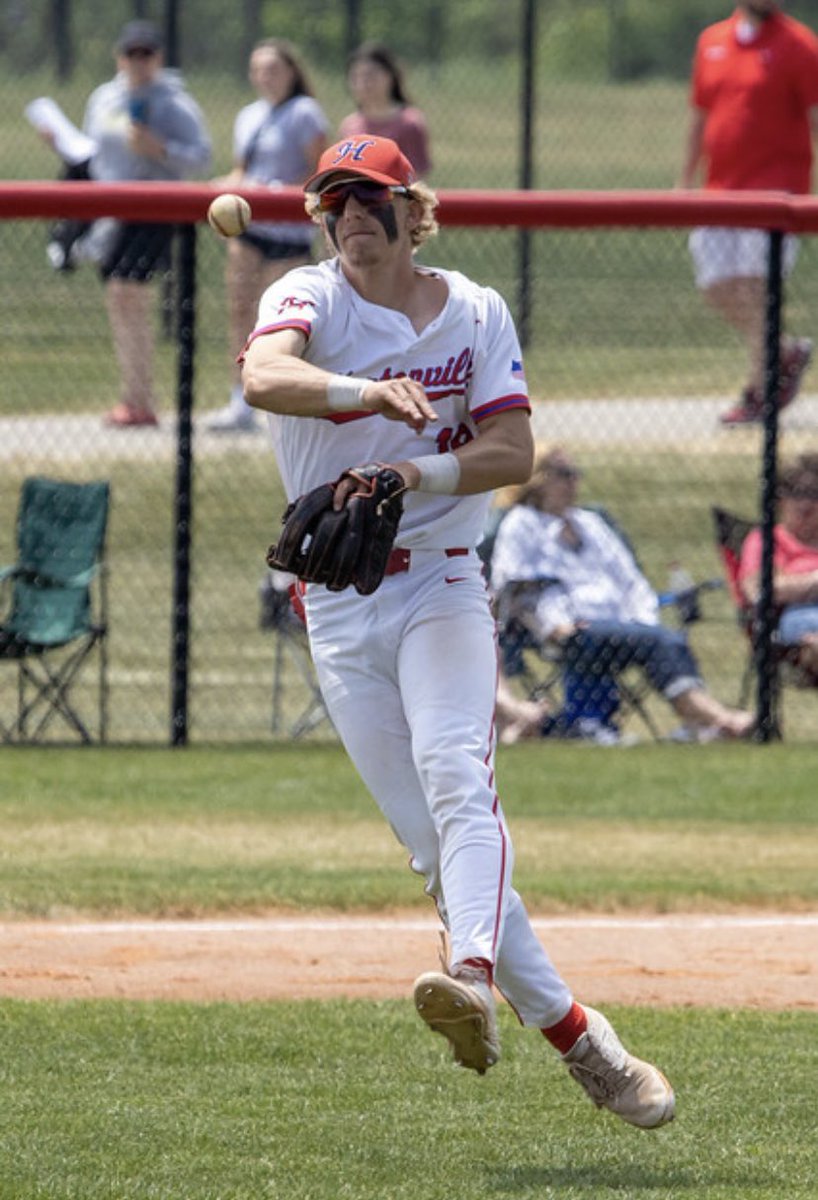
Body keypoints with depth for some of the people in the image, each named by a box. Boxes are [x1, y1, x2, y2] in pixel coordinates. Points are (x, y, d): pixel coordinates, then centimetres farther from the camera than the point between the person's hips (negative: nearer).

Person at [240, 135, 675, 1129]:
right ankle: (575, 1038, 5)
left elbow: (513, 451, -4)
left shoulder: (476, 313, 4)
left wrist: (422, 471, -24)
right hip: (339, 610, 1)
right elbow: (264, 377, -27)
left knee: (455, 779, -27)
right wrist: (368, 392, -45)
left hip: (441, 585, -1)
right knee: (432, 846, -1)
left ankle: (474, 978, -48)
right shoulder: (307, 299, -3)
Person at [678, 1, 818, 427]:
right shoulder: (712, 41, 13)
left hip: (775, 187, -6)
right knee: (717, 287, 5)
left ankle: (758, 394, -4)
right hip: (720, 191, 6)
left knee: (757, 288, -11)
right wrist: (684, 184, 17)